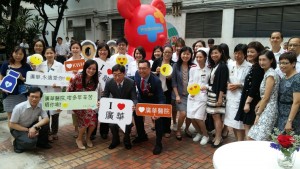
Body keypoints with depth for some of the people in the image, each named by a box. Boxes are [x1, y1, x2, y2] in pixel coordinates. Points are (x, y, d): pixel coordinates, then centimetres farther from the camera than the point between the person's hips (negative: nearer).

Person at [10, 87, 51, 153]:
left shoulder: (41, 106, -15)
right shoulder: (19, 107, -26)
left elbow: (46, 119, -22)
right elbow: (12, 125, -17)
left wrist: (35, 127, -38)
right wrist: (28, 130, -25)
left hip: (32, 127, 5)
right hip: (18, 129, -4)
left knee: (45, 124, -23)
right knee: (30, 142, -31)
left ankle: (42, 142, 3)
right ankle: (17, 143, 4)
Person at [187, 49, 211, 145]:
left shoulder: (209, 70, -1)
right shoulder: (192, 69, 9)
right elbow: (190, 82, 8)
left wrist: (206, 87, -20)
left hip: (202, 96, -4)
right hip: (192, 96, 4)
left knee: (198, 118, -10)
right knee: (191, 117, 2)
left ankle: (205, 135, 16)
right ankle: (199, 133, 30)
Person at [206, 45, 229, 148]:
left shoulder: (223, 66, -11)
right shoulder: (213, 66, 13)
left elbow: (223, 83, -16)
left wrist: (220, 98, -18)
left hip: (218, 94, -8)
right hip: (211, 94, 8)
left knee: (217, 116, -3)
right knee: (214, 116, 11)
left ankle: (219, 138, 7)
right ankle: (217, 136, 20)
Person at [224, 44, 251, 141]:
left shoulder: (249, 67, -9)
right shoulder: (231, 65, 8)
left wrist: (239, 85, -15)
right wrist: (227, 84, -4)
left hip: (241, 97, -6)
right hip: (230, 96, 6)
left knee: (239, 122, -1)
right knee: (232, 121, 14)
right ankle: (237, 142, 32)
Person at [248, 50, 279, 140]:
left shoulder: (270, 74, -15)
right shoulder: (267, 73, 13)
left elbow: (266, 97, -16)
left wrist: (258, 114, -10)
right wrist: (259, 104, 3)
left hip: (268, 110, -9)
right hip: (265, 109, 9)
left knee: (260, 140, -5)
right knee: (252, 137, 12)